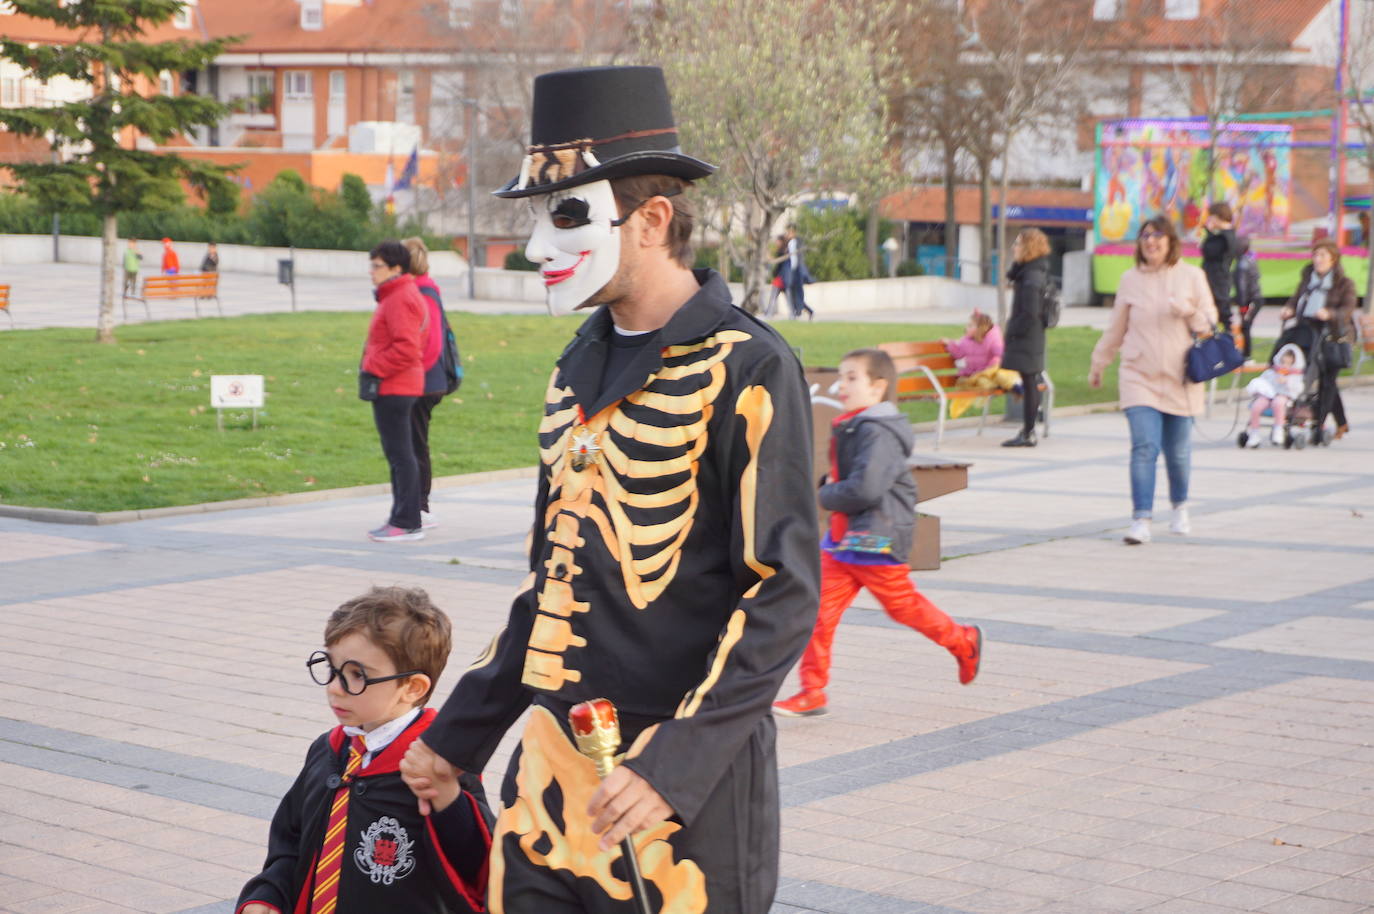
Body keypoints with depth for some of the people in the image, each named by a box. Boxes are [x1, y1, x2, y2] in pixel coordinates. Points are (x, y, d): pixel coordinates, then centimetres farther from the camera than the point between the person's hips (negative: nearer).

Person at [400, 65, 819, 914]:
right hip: (552, 765, 7)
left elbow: (782, 595, -15)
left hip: (685, 776, -7)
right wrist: (459, 733, 19)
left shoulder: (746, 367, -11)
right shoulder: (580, 366, 12)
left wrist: (674, 766, -23)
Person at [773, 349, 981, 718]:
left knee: (903, 604, 8)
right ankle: (812, 692, 2)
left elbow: (865, 489, -29)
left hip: (876, 540, -9)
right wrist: (829, 486, 5)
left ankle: (963, 641, 32)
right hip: (842, 537, 9)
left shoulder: (878, 434, -20)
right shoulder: (849, 428, 11)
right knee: (821, 608, 0)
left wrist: (827, 497, -13)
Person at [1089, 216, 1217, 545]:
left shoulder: (1191, 276, 3)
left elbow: (1209, 323, 4)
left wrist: (1189, 311, -15)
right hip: (1139, 377, 0)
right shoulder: (1130, 279, 6)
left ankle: (1180, 509, 33)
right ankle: (1141, 519, -14)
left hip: (1180, 379, 0)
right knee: (1144, 448, -14)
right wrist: (1098, 364, 20)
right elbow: (1115, 328, 15)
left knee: (1178, 451, 9)